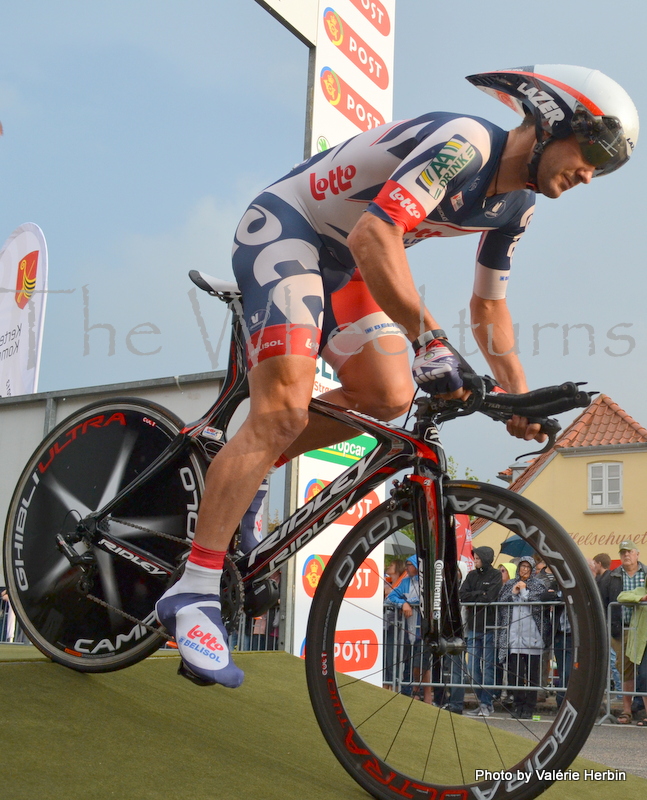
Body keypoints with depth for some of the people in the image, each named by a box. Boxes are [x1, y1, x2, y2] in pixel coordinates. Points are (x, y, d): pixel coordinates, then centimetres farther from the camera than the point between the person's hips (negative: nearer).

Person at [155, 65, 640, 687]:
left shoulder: (516, 204, 5)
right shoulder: (464, 144, -24)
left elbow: (489, 303, 17)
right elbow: (373, 235, -37)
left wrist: (519, 394, 11)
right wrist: (429, 341, -39)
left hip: (341, 261, 9)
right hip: (283, 227, -9)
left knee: (389, 396, -7)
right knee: (285, 410, -21)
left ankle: (245, 466, 10)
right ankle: (194, 591, -18)